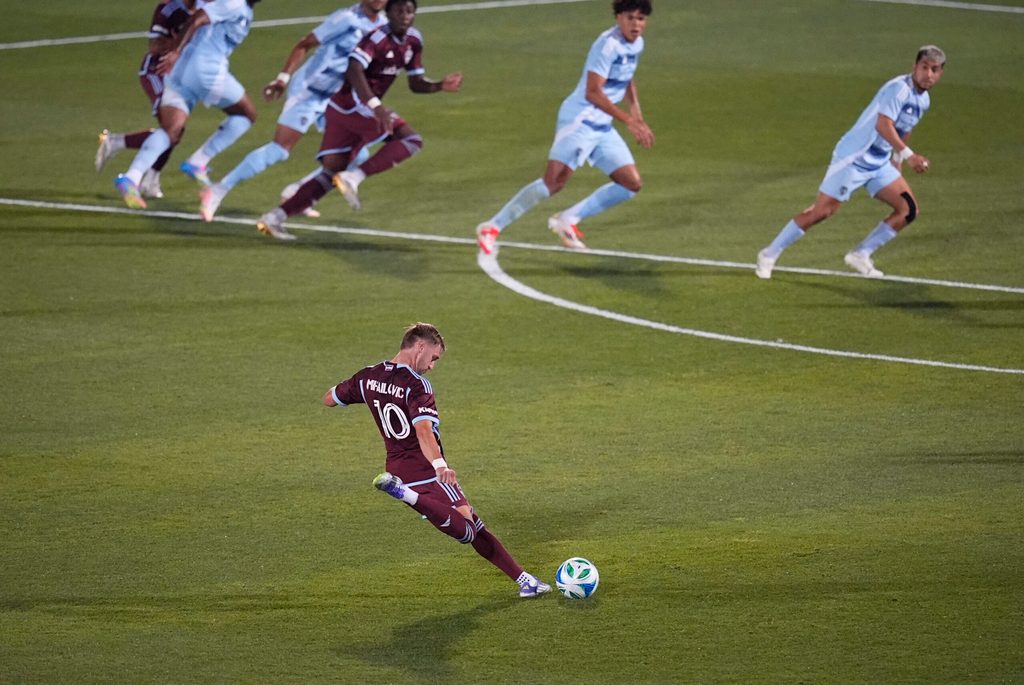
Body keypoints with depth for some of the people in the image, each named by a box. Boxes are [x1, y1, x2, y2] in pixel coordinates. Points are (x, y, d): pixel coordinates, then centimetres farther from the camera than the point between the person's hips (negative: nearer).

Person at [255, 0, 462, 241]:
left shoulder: (413, 42, 12)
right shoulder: (378, 38, -16)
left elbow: (416, 84, 20)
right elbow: (354, 70, -31)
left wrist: (440, 86, 2)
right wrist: (376, 106, -40)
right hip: (354, 104, -9)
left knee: (330, 173, 6)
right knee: (411, 140, -13)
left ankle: (274, 217, 1)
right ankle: (354, 177, -18)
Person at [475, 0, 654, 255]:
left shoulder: (636, 45, 9)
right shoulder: (608, 44, -19)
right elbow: (593, 92, -26)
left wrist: (638, 117, 19)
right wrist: (629, 121, -27)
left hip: (602, 127, 9)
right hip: (579, 119, -9)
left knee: (632, 183, 2)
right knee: (554, 181, -19)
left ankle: (568, 220, 8)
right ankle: (492, 227, -12)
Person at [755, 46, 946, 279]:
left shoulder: (923, 100, 8)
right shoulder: (898, 89, -21)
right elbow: (883, 125, -35)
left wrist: (897, 160, 26)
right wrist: (908, 154, -42)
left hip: (880, 164, 9)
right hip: (854, 158, -9)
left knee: (909, 210, -2)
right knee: (821, 211, -9)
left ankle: (860, 255, 6)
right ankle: (769, 255, 5)